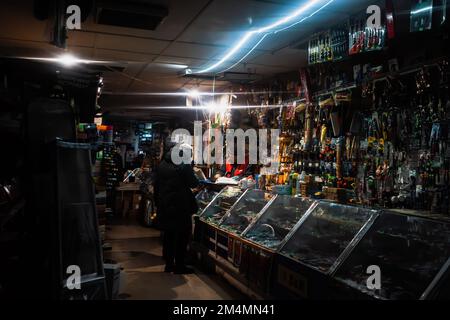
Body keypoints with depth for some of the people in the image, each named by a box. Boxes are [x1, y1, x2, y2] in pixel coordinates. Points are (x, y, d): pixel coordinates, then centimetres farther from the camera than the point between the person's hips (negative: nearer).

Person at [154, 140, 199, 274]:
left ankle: (169, 264, 21)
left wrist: (158, 203, 17)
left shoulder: (161, 166, 6)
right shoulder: (184, 165, -13)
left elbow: (156, 187, 10)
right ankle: (179, 265, 9)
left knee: (168, 235, 14)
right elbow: (193, 183, -10)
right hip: (181, 207, -6)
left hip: (164, 206, 6)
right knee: (182, 236, 5)